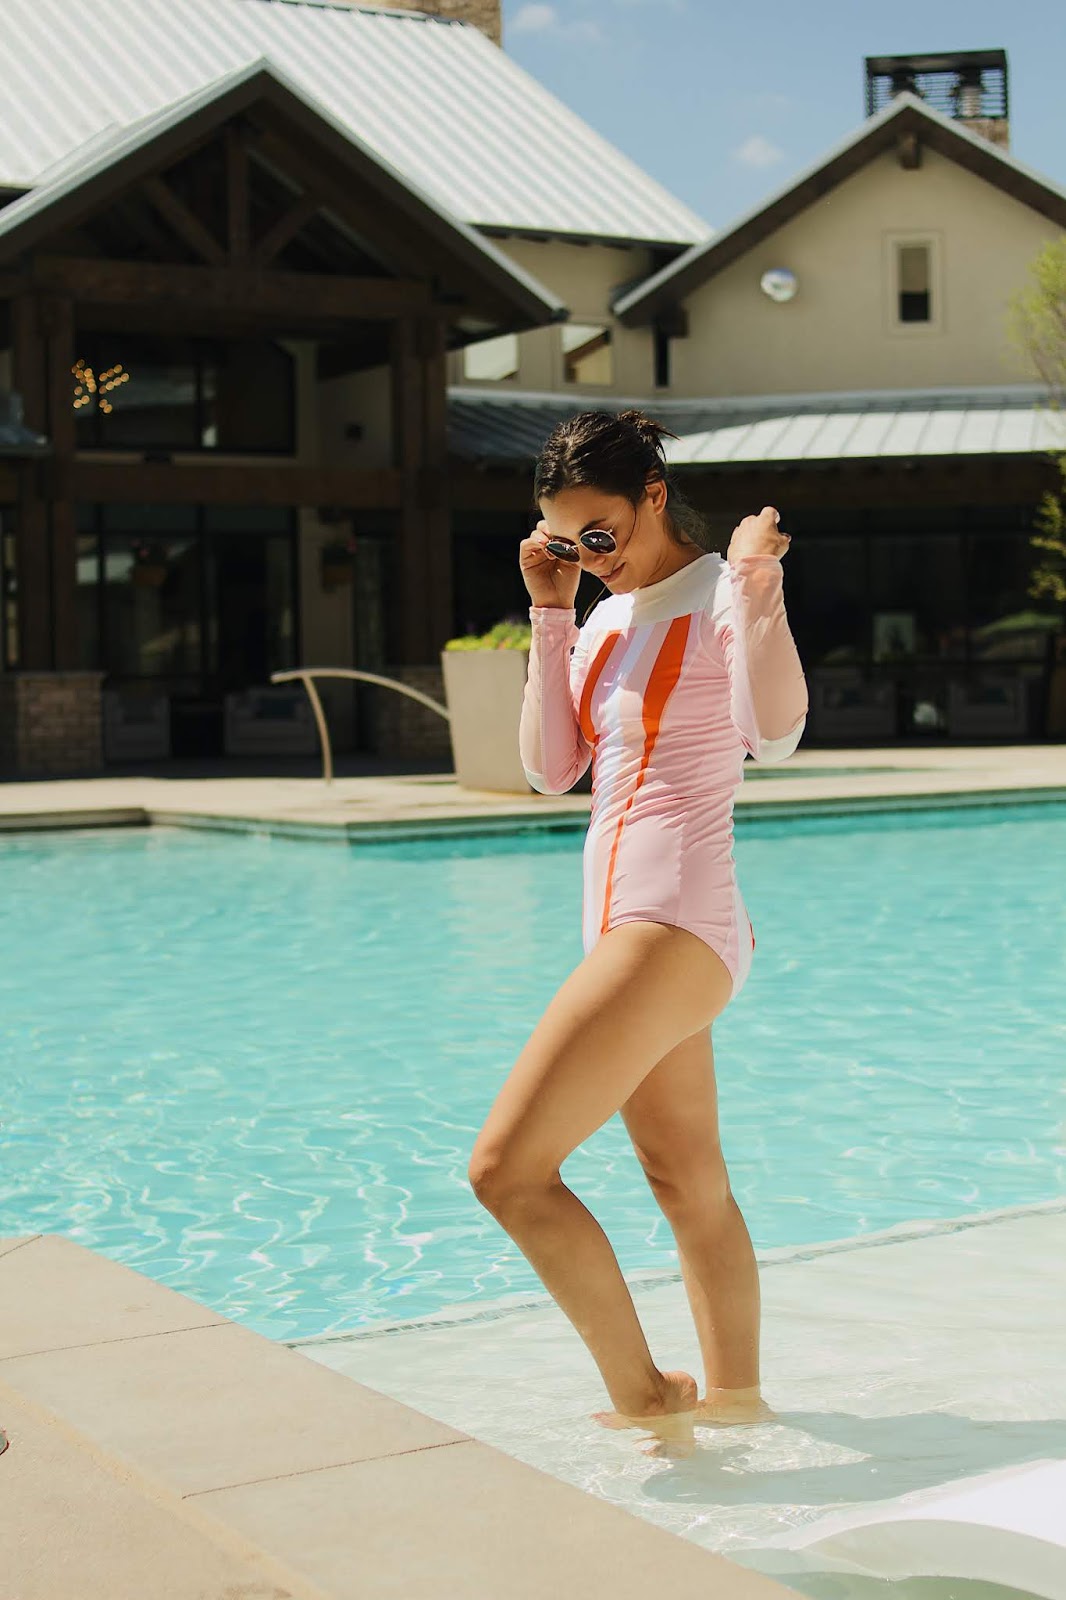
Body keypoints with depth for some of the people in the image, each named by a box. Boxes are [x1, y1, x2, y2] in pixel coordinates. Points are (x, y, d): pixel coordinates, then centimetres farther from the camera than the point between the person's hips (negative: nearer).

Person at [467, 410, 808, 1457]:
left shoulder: (721, 599, -8)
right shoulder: (607, 619, 16)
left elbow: (773, 734, -25)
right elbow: (551, 768, 7)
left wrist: (760, 583, -36)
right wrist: (550, 613, 4)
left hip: (672, 928, -9)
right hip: (626, 926, 9)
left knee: (507, 1166, -15)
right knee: (689, 1180, 20)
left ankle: (645, 1399, -3)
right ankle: (734, 1389, 35)